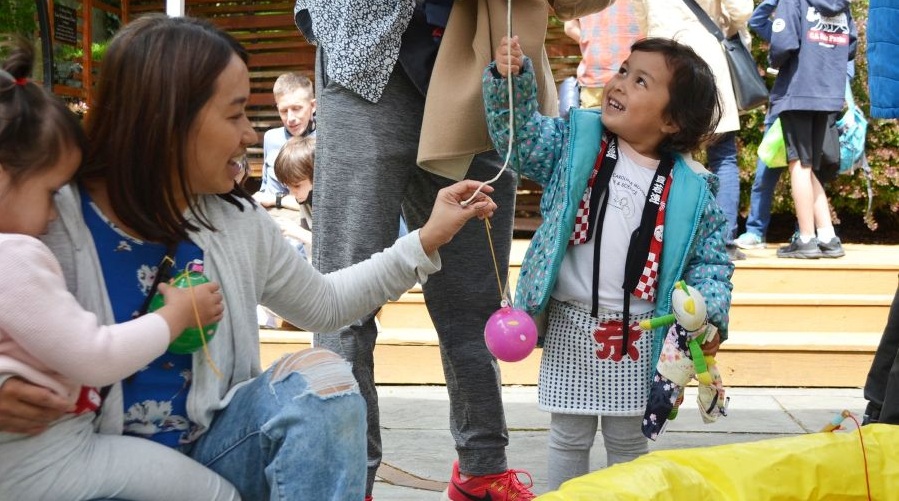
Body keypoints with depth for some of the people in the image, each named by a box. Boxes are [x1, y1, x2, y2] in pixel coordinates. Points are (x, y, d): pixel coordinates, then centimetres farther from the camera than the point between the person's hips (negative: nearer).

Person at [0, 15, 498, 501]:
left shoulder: (239, 221, 1)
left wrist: (427, 240, 13)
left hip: (210, 447, 5)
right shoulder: (49, 225, -15)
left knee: (318, 373, -20)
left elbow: (322, 304, 17)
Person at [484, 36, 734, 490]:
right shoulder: (575, 141, 0)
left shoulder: (690, 188, -4)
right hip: (571, 325, 1)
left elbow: (710, 259, 1)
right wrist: (509, 79, -18)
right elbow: (521, 137, -4)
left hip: (638, 336, 0)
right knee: (569, 437, 13)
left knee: (628, 440, 15)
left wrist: (709, 316, -11)